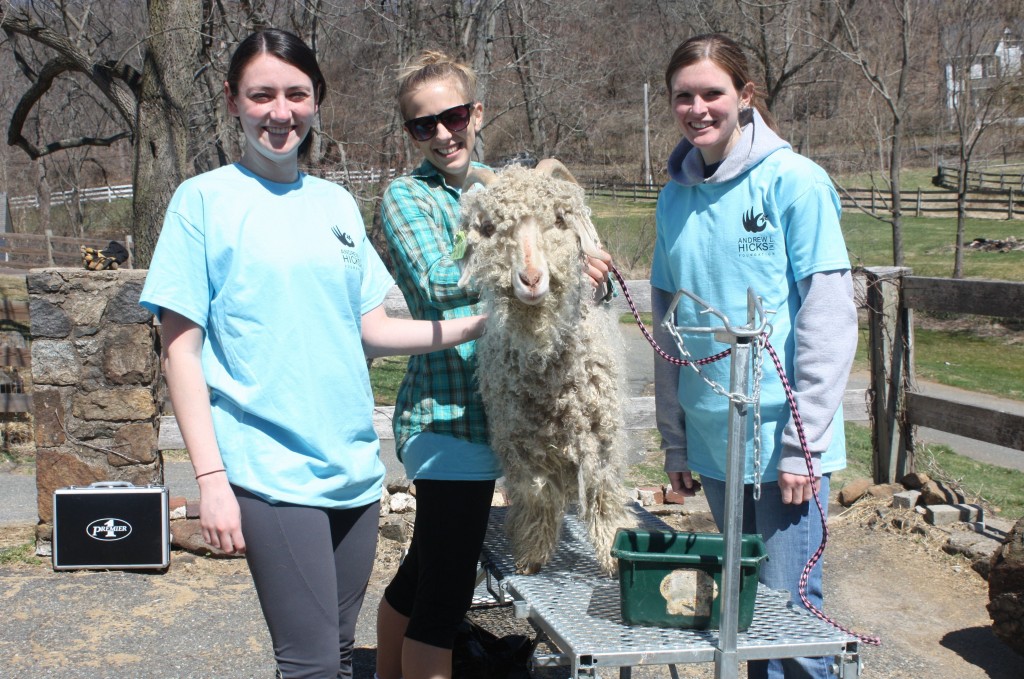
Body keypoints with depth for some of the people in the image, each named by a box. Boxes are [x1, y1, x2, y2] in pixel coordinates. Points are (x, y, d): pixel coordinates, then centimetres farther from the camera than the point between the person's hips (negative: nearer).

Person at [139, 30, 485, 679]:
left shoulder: (337, 203, 11)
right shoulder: (204, 200, -3)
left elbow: (372, 330, 13)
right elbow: (181, 351, -5)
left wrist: (475, 326, 0)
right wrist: (211, 477, -11)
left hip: (353, 465, 5)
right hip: (270, 471, -5)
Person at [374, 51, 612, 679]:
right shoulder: (408, 196, -7)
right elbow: (439, 283, -24)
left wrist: (593, 270, -13)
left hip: (492, 412, 7)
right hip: (448, 418, -7)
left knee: (421, 575, 21)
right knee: (444, 596, -5)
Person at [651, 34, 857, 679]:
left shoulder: (795, 181, -8)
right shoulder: (675, 197, 8)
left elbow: (830, 318, -10)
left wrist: (802, 444, -13)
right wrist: (675, 442, 12)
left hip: (785, 439, -5)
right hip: (712, 439, 5)